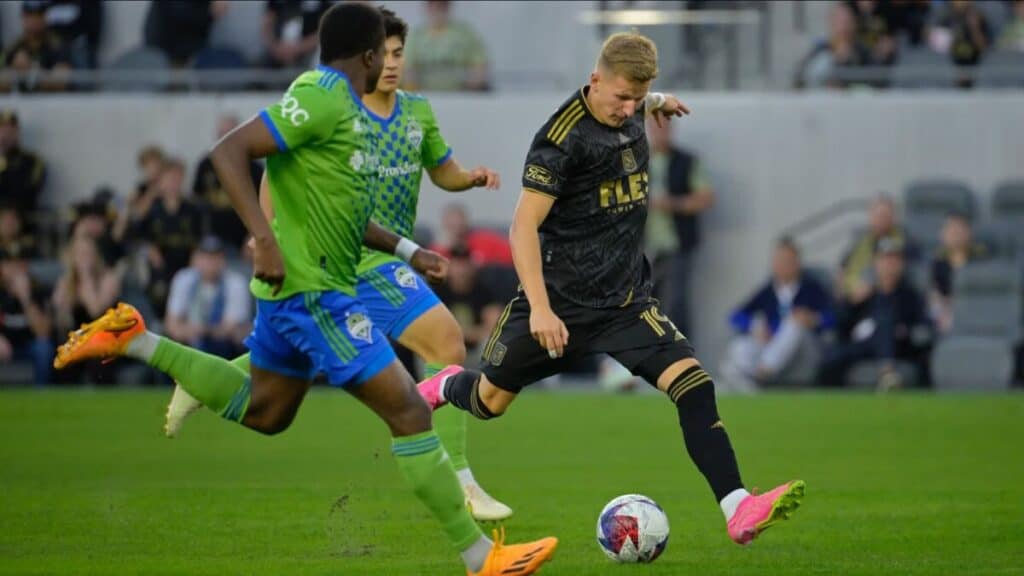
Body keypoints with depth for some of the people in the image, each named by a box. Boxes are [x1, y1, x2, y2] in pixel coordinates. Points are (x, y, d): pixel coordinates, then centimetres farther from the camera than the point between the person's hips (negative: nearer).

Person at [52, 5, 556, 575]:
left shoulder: (346, 106, 13)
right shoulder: (321, 98, -17)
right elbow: (231, 151, -24)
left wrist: (408, 251, 22)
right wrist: (265, 239, -30)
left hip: (299, 287, 10)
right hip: (312, 290, -10)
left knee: (261, 412, 25)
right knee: (408, 409, -9)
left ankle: (133, 340, 26)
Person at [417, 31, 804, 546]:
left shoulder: (628, 112, 1)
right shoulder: (562, 137, -20)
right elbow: (524, 226, -23)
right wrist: (540, 308, -29)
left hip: (625, 301, 5)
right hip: (560, 300, -5)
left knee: (692, 383, -18)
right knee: (489, 403, 13)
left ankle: (737, 509, -25)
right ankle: (445, 387, 51)